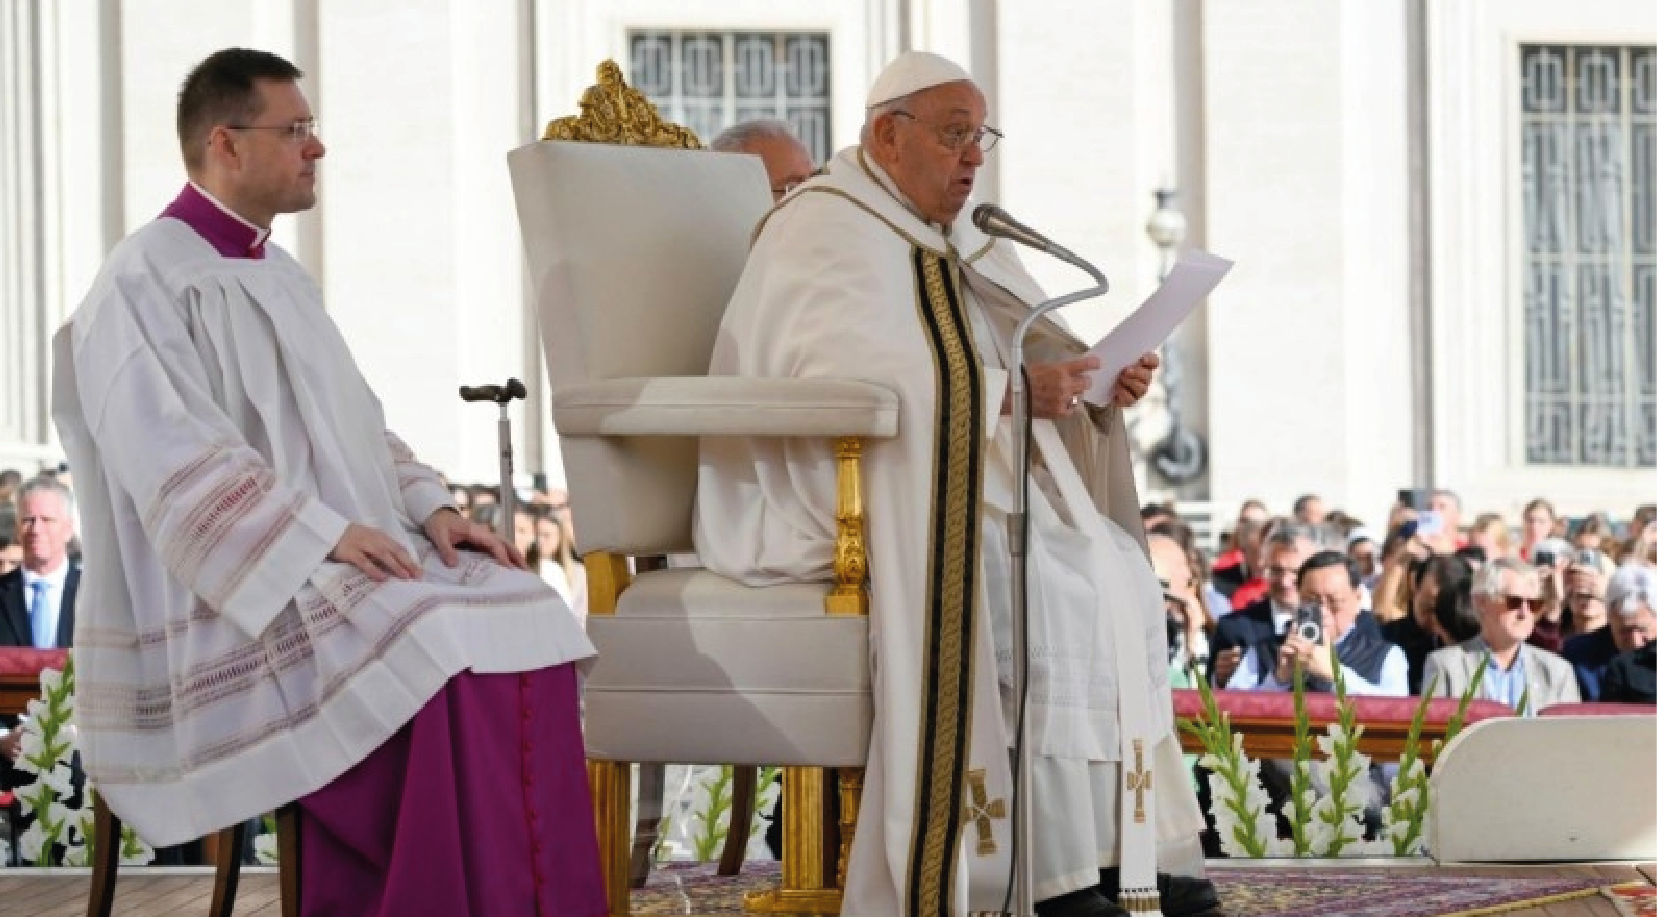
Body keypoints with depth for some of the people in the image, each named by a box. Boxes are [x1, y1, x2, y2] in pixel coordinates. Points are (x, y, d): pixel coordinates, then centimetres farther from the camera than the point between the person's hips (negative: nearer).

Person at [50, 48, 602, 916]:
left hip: (348, 559, 8)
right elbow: (175, 462, -19)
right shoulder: (145, 282, -9)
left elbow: (350, 425, 21)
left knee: (520, 618, -16)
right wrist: (324, 533, -26)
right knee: (442, 654, -30)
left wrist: (429, 507, 2)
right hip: (225, 601, -8)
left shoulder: (281, 278, 20)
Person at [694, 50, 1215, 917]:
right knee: (1043, 575, -27)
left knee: (1116, 566, -10)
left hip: (945, 488, 9)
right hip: (836, 500, -9)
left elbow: (1036, 353, 17)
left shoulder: (955, 242, 19)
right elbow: (852, 379, -25)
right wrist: (1008, 393, -30)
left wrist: (1102, 379, -6)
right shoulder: (826, 231, -10)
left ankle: (1126, 847, -13)